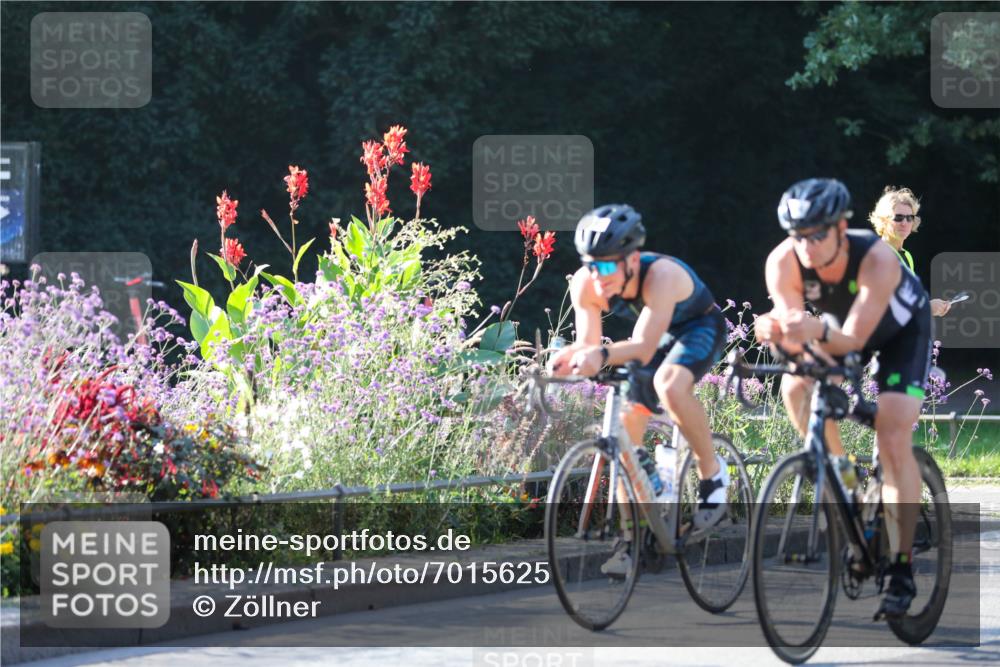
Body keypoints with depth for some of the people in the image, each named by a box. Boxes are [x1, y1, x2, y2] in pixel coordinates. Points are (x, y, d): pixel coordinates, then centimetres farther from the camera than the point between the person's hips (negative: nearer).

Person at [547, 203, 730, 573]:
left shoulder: (661, 274, -40)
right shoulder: (585, 284, -24)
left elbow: (643, 347, -47)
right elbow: (589, 343, -23)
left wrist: (602, 356, -65)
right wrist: (570, 356, -46)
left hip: (700, 327, -6)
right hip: (658, 335, 6)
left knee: (668, 384, -36)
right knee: (625, 425, -5)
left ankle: (711, 470, -13)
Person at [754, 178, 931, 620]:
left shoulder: (877, 260, -40)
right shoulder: (783, 262, -30)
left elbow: (854, 339, -43)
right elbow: (793, 335, -33)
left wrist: (819, 332, -63)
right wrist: (776, 332, -56)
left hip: (901, 330, -4)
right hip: (839, 322, 4)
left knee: (893, 442, -17)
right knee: (795, 388, -23)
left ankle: (901, 570, -12)